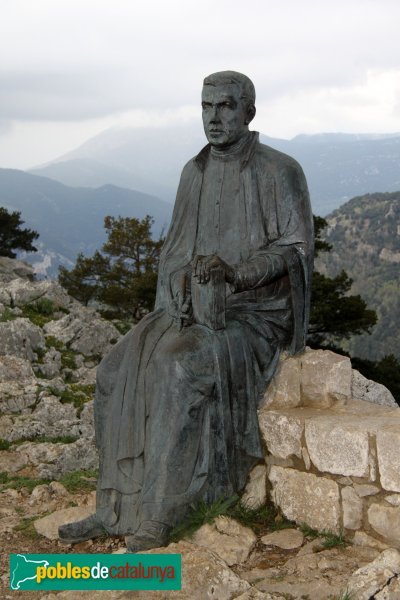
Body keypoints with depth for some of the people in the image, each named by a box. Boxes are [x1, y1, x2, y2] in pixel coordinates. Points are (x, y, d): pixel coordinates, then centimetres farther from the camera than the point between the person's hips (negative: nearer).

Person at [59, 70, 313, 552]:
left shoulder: (280, 172, -9)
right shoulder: (194, 173, 10)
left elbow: (297, 249, -11)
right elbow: (175, 248, 12)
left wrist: (236, 272, -28)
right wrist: (174, 305, -6)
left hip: (256, 316, -6)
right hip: (197, 311, 6)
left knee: (180, 370, -33)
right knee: (120, 370, -17)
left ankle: (157, 521, -26)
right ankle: (115, 508, -10)